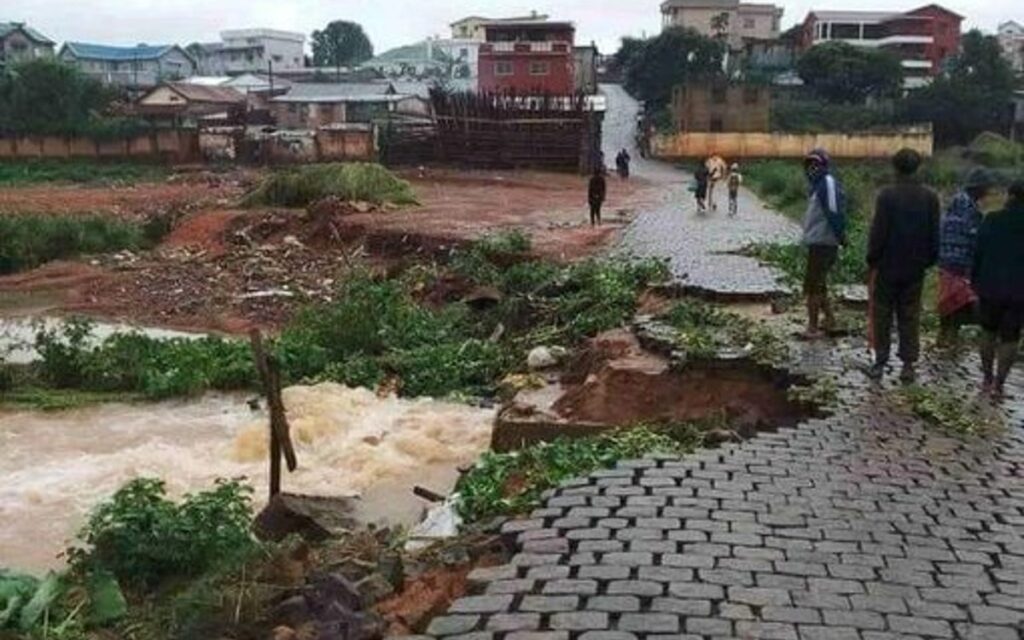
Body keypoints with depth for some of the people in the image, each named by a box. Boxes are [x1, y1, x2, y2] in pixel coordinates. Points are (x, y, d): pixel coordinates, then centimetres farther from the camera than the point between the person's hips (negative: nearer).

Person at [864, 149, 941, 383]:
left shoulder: (887, 195, -13)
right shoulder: (930, 197, -1)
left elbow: (878, 232, -12)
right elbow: (935, 235, 4)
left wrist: (872, 259, -1)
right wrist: (929, 260, 15)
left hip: (888, 267, -3)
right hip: (915, 269, 3)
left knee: (882, 316, 8)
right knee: (910, 317, 10)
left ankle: (880, 363, 10)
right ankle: (908, 365, 11)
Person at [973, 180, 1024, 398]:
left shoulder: (992, 221, -5)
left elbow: (978, 253, -2)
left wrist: (975, 280, 9)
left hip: (991, 286, 1)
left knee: (989, 333, 17)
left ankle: (988, 379, 22)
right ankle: (998, 383, 5)